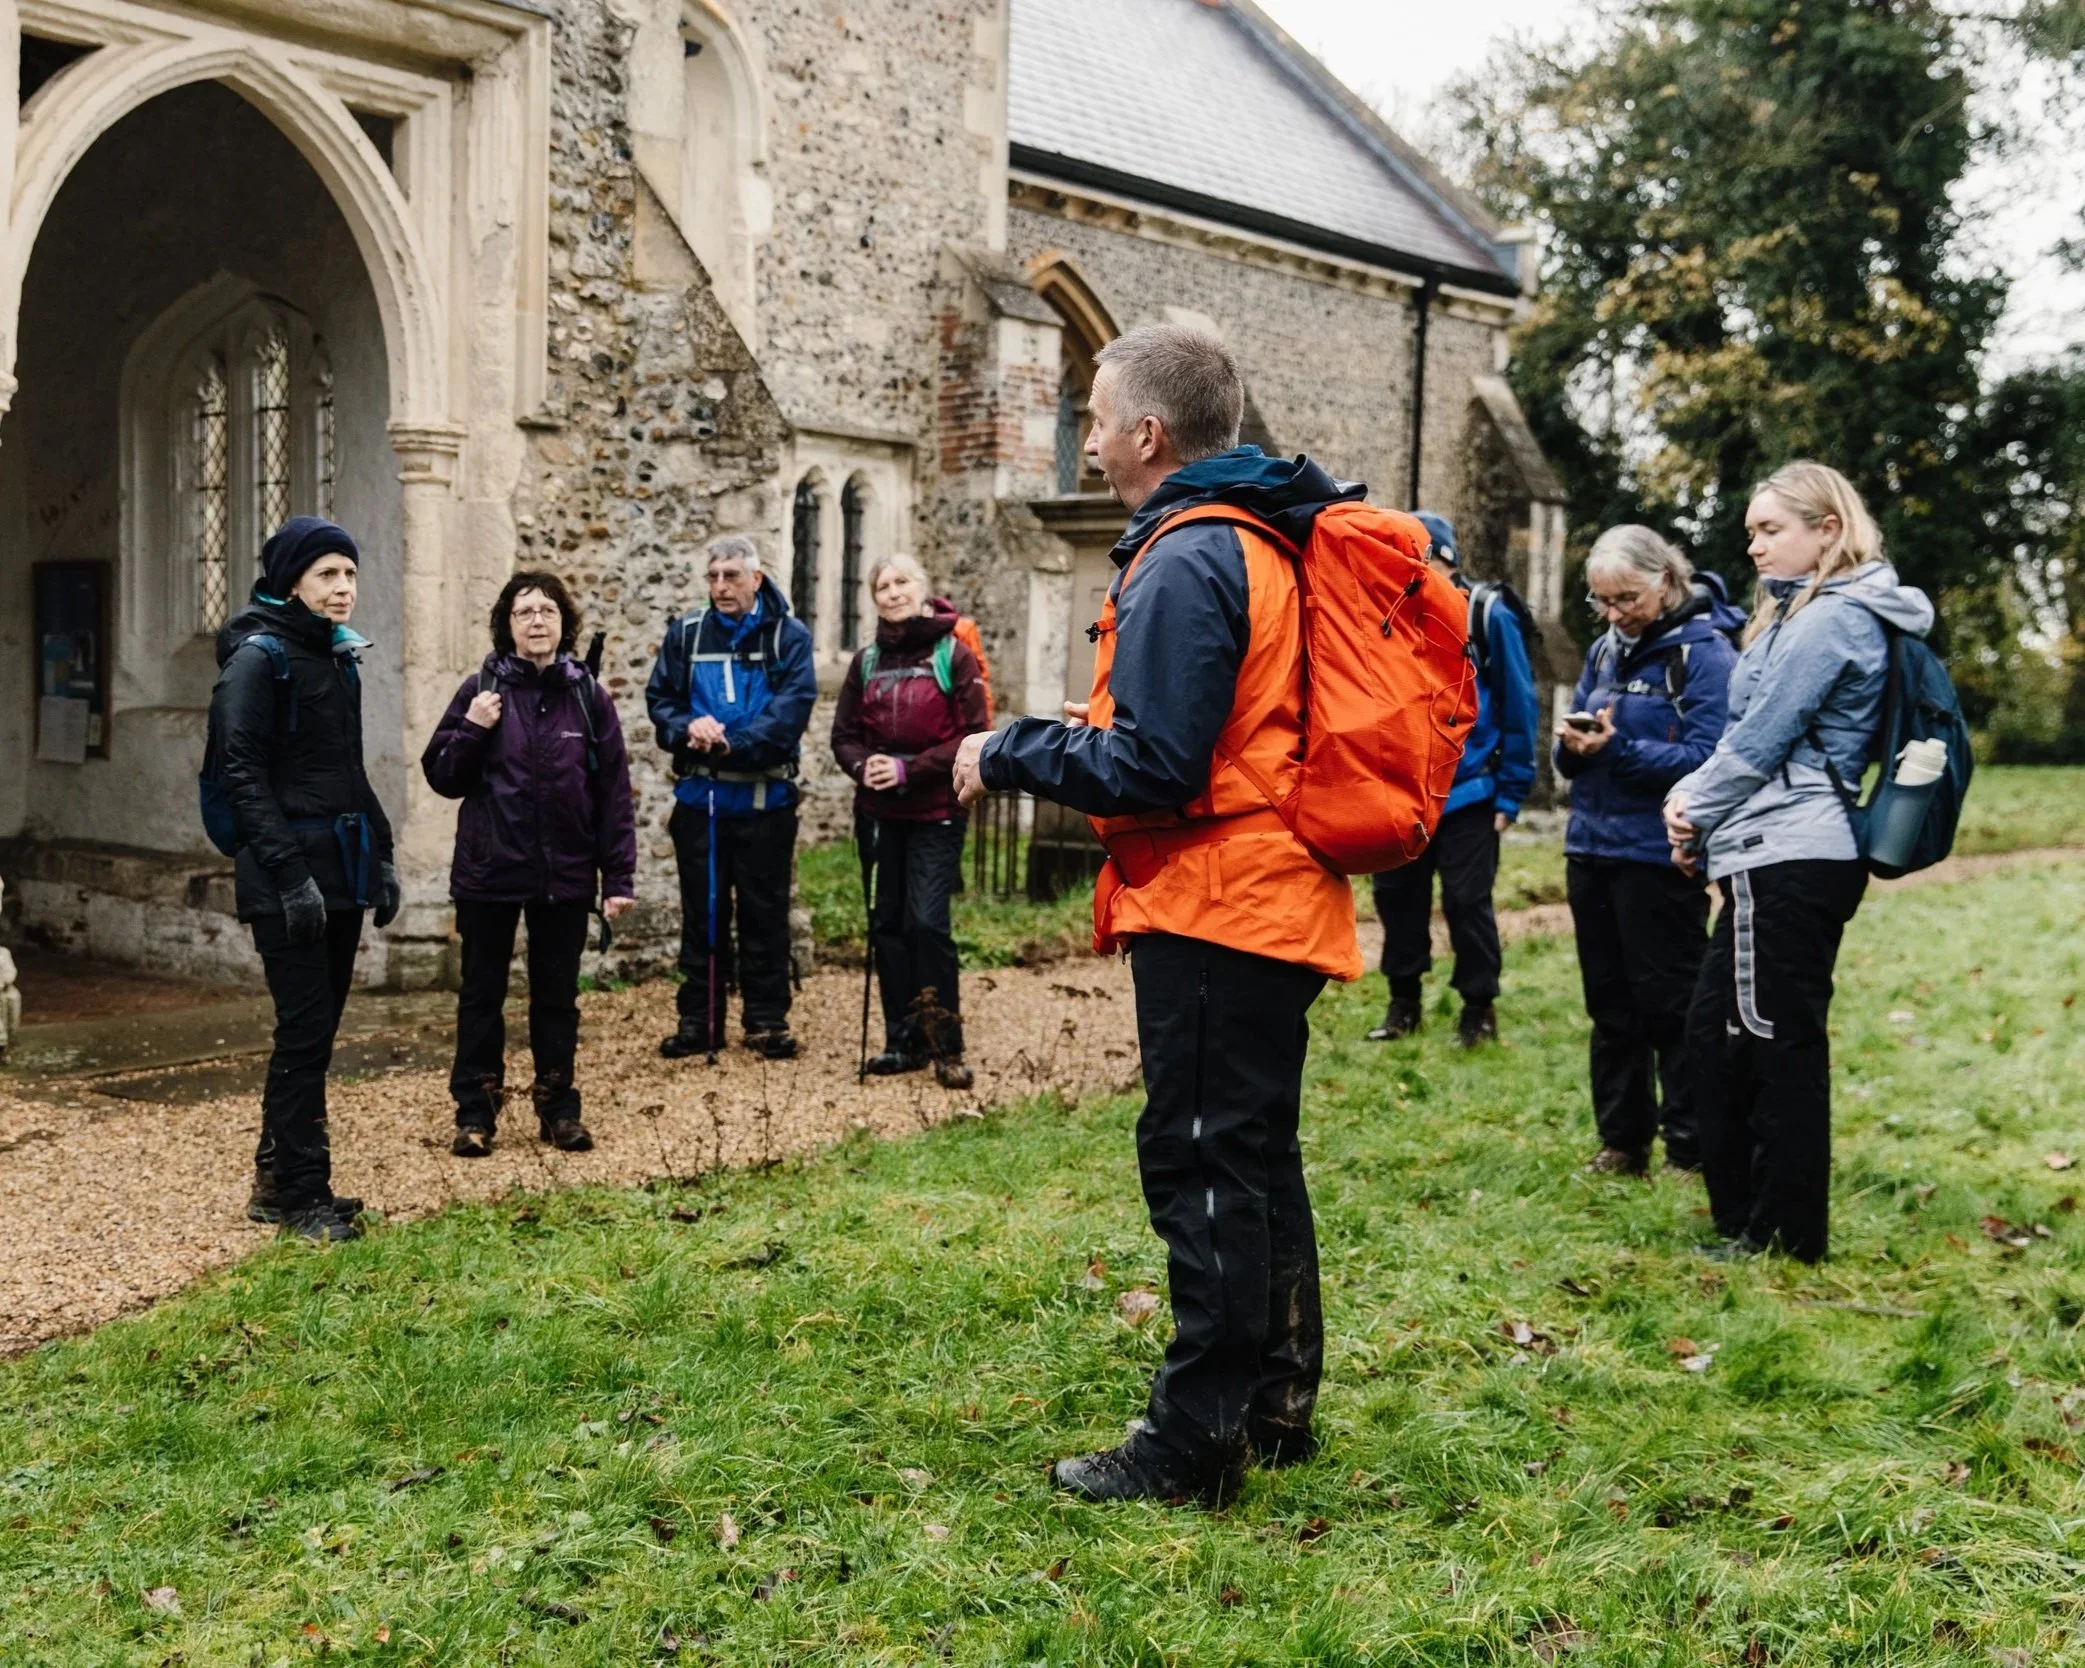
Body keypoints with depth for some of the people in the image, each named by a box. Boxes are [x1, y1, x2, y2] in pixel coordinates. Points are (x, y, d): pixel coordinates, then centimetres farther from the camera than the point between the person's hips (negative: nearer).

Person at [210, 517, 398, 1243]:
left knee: (318, 1028, 11)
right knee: (304, 1031, -6)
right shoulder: (259, 657, -9)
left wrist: (380, 855, 15)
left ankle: (279, 1179, 22)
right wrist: (289, 872, -20)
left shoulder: (339, 656, 14)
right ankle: (300, 1194, 4)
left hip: (341, 867, 8)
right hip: (288, 877, -8)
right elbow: (241, 773, -15)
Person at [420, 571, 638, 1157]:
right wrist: (471, 730, -17)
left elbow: (614, 791, -1)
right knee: (482, 993, 8)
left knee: (557, 995, 11)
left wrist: (619, 877, -5)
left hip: (565, 874, 1)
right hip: (489, 871, -1)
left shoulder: (588, 696, 0)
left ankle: (558, 1109, 23)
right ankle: (475, 1113, 18)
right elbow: (442, 776, 1)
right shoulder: (481, 690, -2)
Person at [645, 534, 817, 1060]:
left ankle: (767, 1020, 15)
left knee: (765, 912, 5)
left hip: (766, 797, -2)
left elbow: (792, 707, -12)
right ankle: (698, 1021, 18)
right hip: (698, 797, 2)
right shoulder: (685, 633, 8)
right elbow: (660, 699, 5)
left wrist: (731, 743, -22)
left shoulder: (788, 636, -1)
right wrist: (687, 729, -17)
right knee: (701, 910, 9)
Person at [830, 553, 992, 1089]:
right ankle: (903, 1039, 18)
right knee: (889, 923, 8)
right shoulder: (867, 662, 9)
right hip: (881, 813, 5)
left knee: (927, 921, -12)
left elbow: (975, 734, -10)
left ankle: (946, 1046, -3)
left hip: (936, 813, -5)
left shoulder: (953, 654, -5)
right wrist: (864, 766, -11)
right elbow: (844, 735, 11)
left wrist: (910, 768, -17)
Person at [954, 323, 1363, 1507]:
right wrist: (1050, 743, 17)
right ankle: (1276, 1406, 28)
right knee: (1256, 1157, 17)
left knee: (1205, 1166, -2)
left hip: (1210, 913, -10)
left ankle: (1197, 1439, 7)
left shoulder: (1185, 561, -16)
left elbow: (1153, 767, -21)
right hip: (1281, 901, 10)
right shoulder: (1273, 544, 15)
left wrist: (1009, 755, -9)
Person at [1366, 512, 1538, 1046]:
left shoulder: (1489, 616, -8)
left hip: (1467, 793, -4)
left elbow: (1518, 707, -5)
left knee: (1466, 901, 2)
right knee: (1396, 895, 11)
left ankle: (1479, 1007, 18)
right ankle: (1403, 1001, 26)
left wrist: (1510, 792, -7)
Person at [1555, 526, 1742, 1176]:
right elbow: (1569, 758, 12)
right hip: (1592, 848, 7)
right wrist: (1573, 745, -10)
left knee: (1668, 1003, 1)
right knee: (1609, 1002, 14)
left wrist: (1619, 748, -26)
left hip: (1658, 857, -7)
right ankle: (1621, 1141, 25)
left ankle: (1691, 1148, 13)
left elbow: (1706, 759, -18)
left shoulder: (1705, 652, -10)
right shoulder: (1604, 650, 11)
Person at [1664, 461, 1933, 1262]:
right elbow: (1750, 734, 20)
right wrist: (1692, 799, 5)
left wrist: (1695, 813, 0)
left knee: (1778, 1043, -3)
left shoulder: (1830, 620, -13)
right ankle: (1742, 1213, 23)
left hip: (1788, 859, -11)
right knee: (1715, 1027, 14)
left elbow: (1761, 741, -14)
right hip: (1782, 857, 11)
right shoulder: (1803, 613, 20)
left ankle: (1785, 1236, 8)